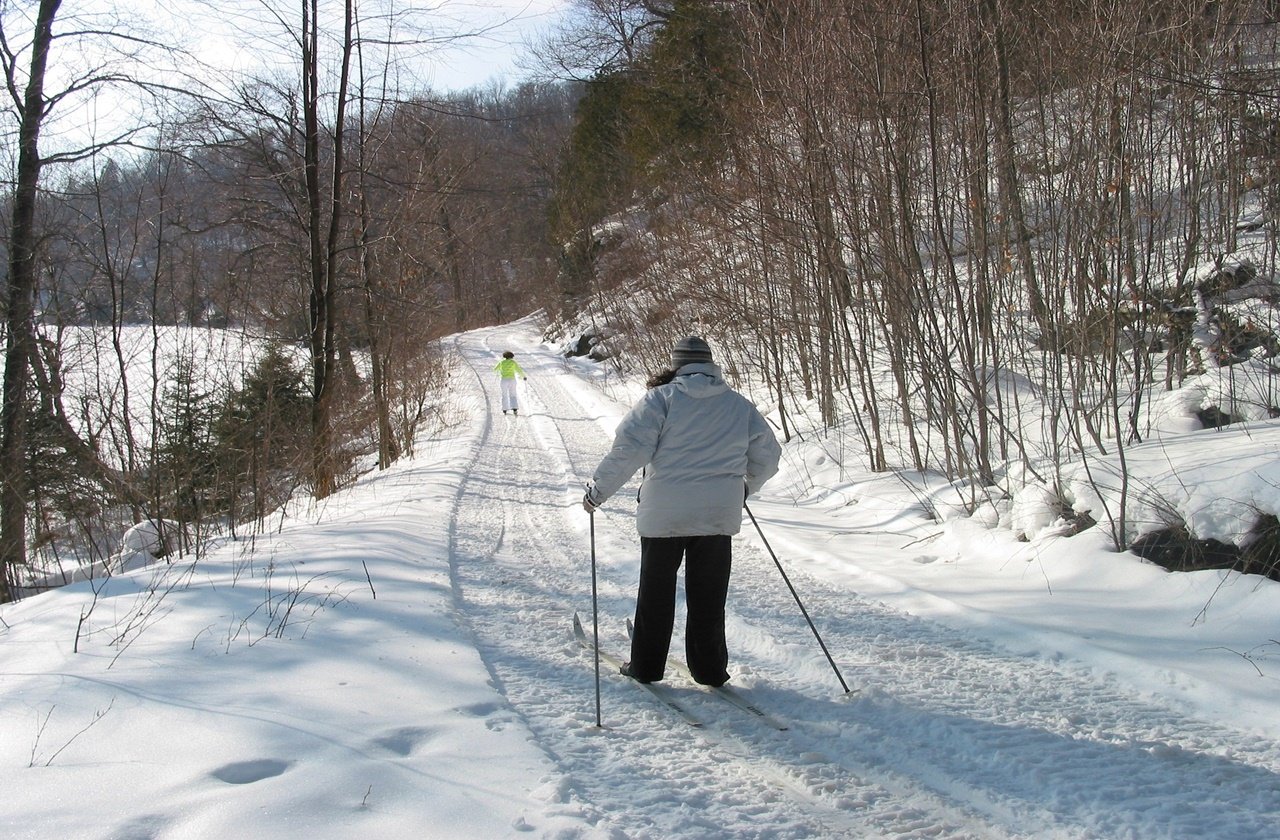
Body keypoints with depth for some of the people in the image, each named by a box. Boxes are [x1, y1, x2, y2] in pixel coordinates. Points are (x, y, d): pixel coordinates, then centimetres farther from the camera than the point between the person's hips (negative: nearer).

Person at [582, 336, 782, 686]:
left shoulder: (662, 397, -5)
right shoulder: (739, 404, 8)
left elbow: (629, 447, -13)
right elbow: (767, 455, 16)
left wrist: (598, 490, -4)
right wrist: (746, 485, 33)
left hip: (664, 512, -3)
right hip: (719, 513, 3)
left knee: (656, 590, 11)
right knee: (708, 595, 13)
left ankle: (646, 665, 19)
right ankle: (710, 668, 18)